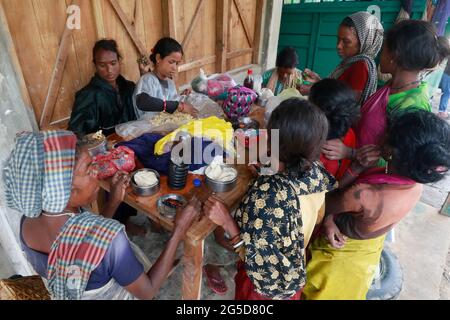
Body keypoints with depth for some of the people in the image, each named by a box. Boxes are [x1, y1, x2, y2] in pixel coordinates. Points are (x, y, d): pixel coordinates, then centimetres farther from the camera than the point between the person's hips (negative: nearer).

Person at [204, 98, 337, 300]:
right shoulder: (317, 173, -18)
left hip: (268, 283, -5)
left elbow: (260, 260, -31)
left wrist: (226, 222, -30)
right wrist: (268, 174, -1)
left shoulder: (269, 193, -40)